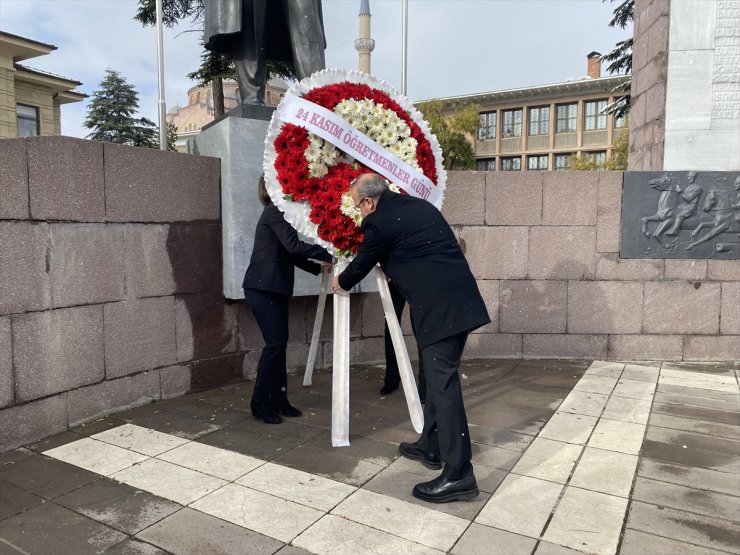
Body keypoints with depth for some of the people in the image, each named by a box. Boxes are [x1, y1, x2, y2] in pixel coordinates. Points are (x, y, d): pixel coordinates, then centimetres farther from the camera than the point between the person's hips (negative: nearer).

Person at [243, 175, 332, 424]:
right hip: (261, 288, -9)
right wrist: (329, 255, -23)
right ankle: (260, 403, 2)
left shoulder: (280, 212, 19)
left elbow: (290, 254, 20)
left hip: (276, 288, 9)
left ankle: (278, 399, 16)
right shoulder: (274, 212, -11)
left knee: (280, 343, 8)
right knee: (275, 343, -9)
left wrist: (318, 268, 15)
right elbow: (294, 245, -24)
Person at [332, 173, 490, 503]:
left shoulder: (379, 222, -6)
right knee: (439, 377, 17)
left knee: (442, 383, -6)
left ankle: (458, 474, -2)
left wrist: (340, 282, 29)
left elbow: (361, 264, 8)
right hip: (459, 301, 9)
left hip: (438, 308, -9)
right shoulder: (419, 206, 18)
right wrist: (389, 265, 46)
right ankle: (431, 447, 31)